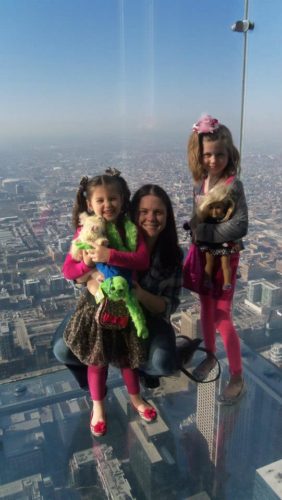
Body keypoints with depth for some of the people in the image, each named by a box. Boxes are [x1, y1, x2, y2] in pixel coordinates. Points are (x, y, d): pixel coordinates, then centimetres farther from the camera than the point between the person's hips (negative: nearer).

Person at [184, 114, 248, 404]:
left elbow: (240, 226, -26)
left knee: (222, 316, -2)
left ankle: (237, 379, 14)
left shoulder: (233, 185, -18)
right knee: (206, 308, 19)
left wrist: (205, 232, -22)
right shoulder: (199, 184, 2)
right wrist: (194, 229, -4)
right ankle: (210, 356, 41)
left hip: (225, 257, -6)